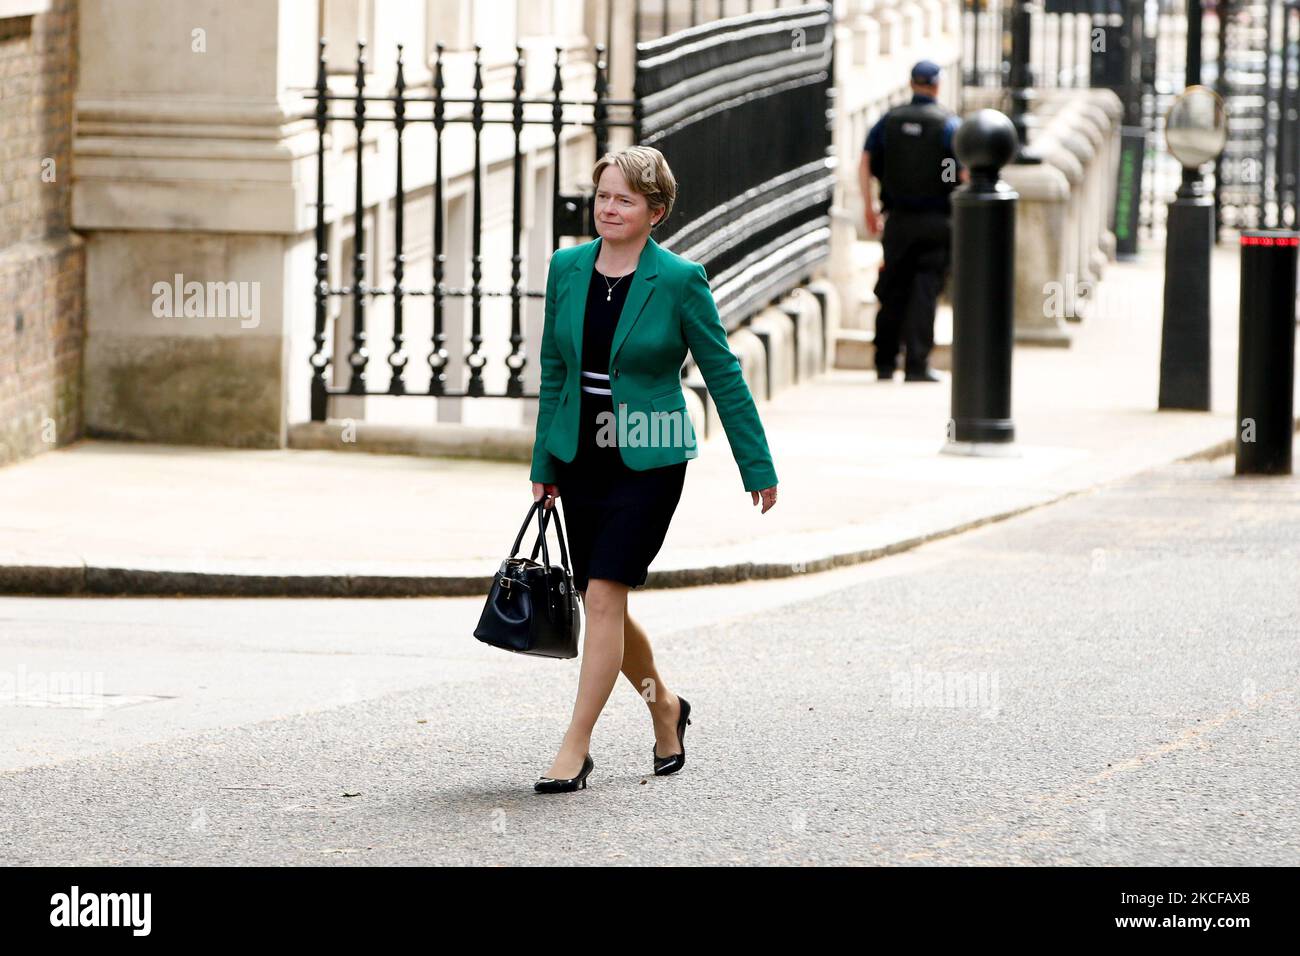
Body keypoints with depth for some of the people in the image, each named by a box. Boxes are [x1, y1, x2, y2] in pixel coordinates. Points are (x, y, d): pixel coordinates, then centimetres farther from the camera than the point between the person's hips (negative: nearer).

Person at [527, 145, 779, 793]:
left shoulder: (680, 281, -10)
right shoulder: (566, 268, 3)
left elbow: (723, 374, -3)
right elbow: (553, 371, 12)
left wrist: (757, 466, -1)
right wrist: (544, 465, 12)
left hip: (647, 462, -5)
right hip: (581, 457, 5)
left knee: (603, 596, -14)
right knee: (599, 605, 10)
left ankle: (575, 750, -11)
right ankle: (664, 706, 35)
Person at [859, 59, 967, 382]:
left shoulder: (889, 120, 5)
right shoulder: (949, 123, -5)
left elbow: (865, 164, 0)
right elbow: (966, 172, -12)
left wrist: (869, 207, 6)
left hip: (898, 219, 3)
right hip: (937, 221, -3)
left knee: (892, 294, 11)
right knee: (925, 292, -2)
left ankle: (885, 362, 14)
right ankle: (917, 365, -7)